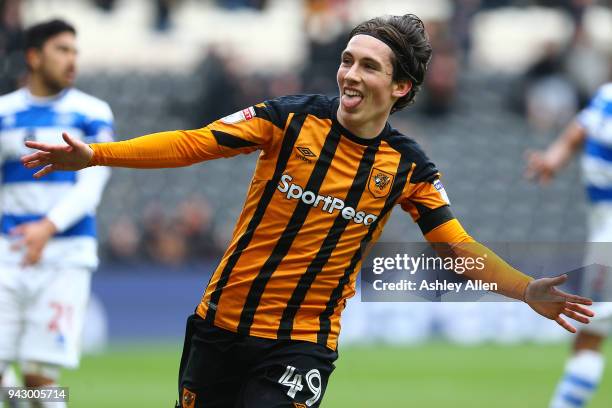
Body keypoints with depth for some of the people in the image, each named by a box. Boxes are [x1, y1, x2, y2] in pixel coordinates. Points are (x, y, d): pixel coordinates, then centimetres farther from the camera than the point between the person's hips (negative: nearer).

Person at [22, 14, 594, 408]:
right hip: (221, 322, 1)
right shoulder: (291, 118, -6)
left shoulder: (408, 167, -2)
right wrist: (93, 155, -18)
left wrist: (528, 291, -13)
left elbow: (458, 246, 1)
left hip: (301, 344, -1)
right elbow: (194, 144, -9)